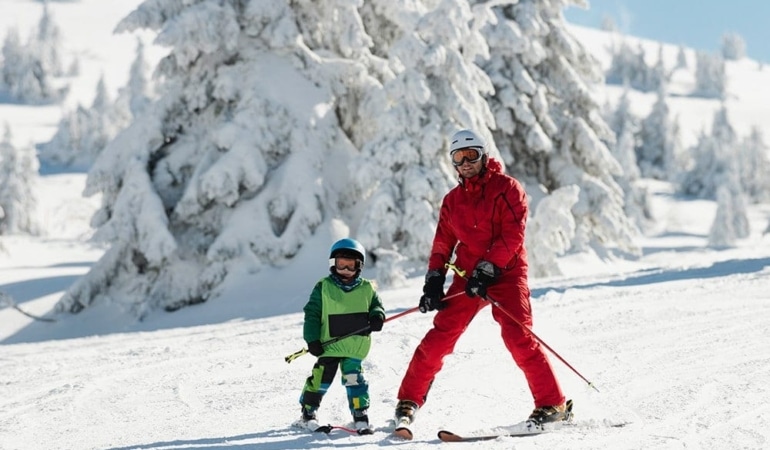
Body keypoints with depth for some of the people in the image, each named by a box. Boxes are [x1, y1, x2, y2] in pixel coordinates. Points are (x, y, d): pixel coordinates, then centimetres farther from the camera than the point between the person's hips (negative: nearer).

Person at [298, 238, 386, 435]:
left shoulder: (367, 289, 7)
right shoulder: (323, 288, 1)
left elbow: (376, 306, 14)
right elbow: (312, 314, 1)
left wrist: (377, 316, -11)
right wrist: (312, 339, -7)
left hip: (356, 345, 1)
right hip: (329, 344, -1)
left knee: (354, 378, -5)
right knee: (321, 378, -1)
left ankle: (360, 416, 5)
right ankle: (308, 413, 14)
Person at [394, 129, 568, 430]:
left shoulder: (507, 188, -3)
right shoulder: (452, 200, 13)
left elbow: (512, 235, -12)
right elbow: (443, 244, 18)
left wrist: (486, 270, -19)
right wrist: (434, 281, 5)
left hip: (505, 274, -4)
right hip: (468, 277, 5)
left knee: (519, 338, -17)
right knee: (439, 339, -2)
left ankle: (553, 404, -11)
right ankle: (409, 400, 9)